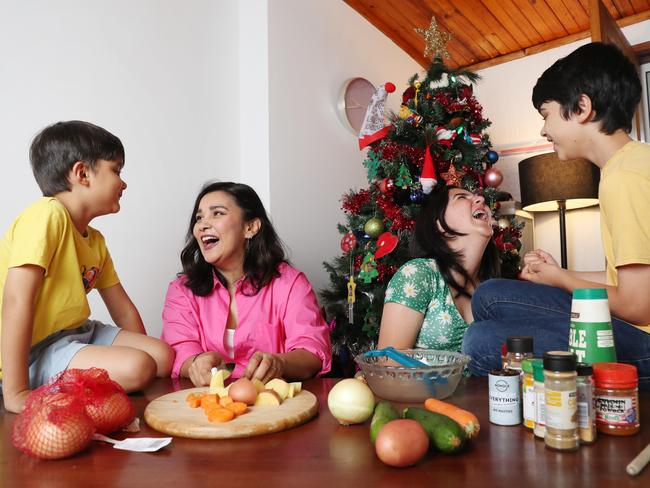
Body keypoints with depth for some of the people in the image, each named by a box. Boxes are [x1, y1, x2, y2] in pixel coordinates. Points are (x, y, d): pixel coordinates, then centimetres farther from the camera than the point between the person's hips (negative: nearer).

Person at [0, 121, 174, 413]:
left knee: (162, 356, -2)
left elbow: (124, 311, 13)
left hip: (77, 334, 8)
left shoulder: (96, 240, 9)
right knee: (135, 368, -24)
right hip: (32, 352, -8)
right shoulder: (47, 215, -18)